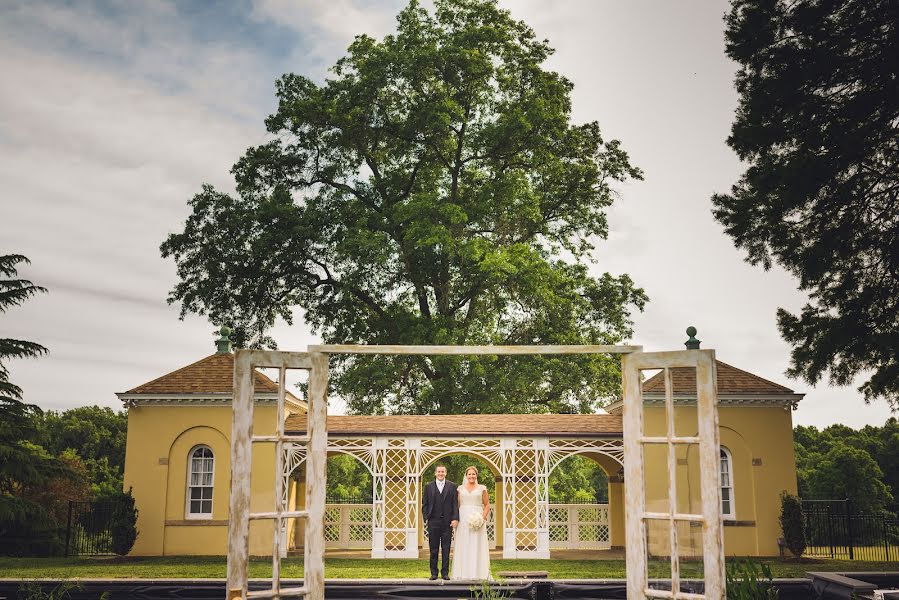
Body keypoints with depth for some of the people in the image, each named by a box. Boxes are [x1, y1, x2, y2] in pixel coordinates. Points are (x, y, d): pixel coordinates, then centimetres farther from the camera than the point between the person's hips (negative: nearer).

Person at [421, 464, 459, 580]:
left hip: (447, 522, 0)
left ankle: (445, 572, 9)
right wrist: (426, 518, -3)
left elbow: (455, 504, 3)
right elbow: (424, 504, 7)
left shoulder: (452, 486, 7)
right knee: (434, 549, 4)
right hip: (433, 522, 0)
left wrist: (455, 518, -6)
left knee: (446, 549, 2)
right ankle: (434, 573, 11)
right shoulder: (428, 487, 8)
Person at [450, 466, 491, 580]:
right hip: (463, 520, 1)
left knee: (477, 546, -3)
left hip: (477, 520, -1)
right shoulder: (460, 488, 11)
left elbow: (487, 505, 6)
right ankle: (463, 573, 3)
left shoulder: (482, 488, 7)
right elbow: (457, 505, 9)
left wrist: (483, 518, -8)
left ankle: (478, 573, 0)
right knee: (463, 547, 0)